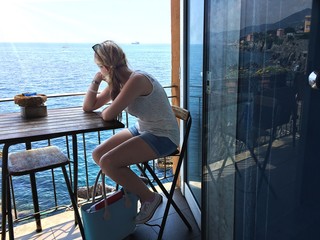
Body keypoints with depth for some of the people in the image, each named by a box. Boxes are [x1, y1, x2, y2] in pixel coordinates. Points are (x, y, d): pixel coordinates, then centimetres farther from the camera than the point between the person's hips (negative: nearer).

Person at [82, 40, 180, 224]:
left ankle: (150, 198, 0)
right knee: (97, 154, 2)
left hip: (163, 136, -9)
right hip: (142, 129, 9)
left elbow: (109, 115, -26)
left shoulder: (137, 79, -24)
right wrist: (96, 80, -4)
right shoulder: (118, 82, 4)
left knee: (108, 162, -20)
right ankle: (134, 184, 21)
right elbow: (88, 107, 8)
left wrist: (104, 112, -2)